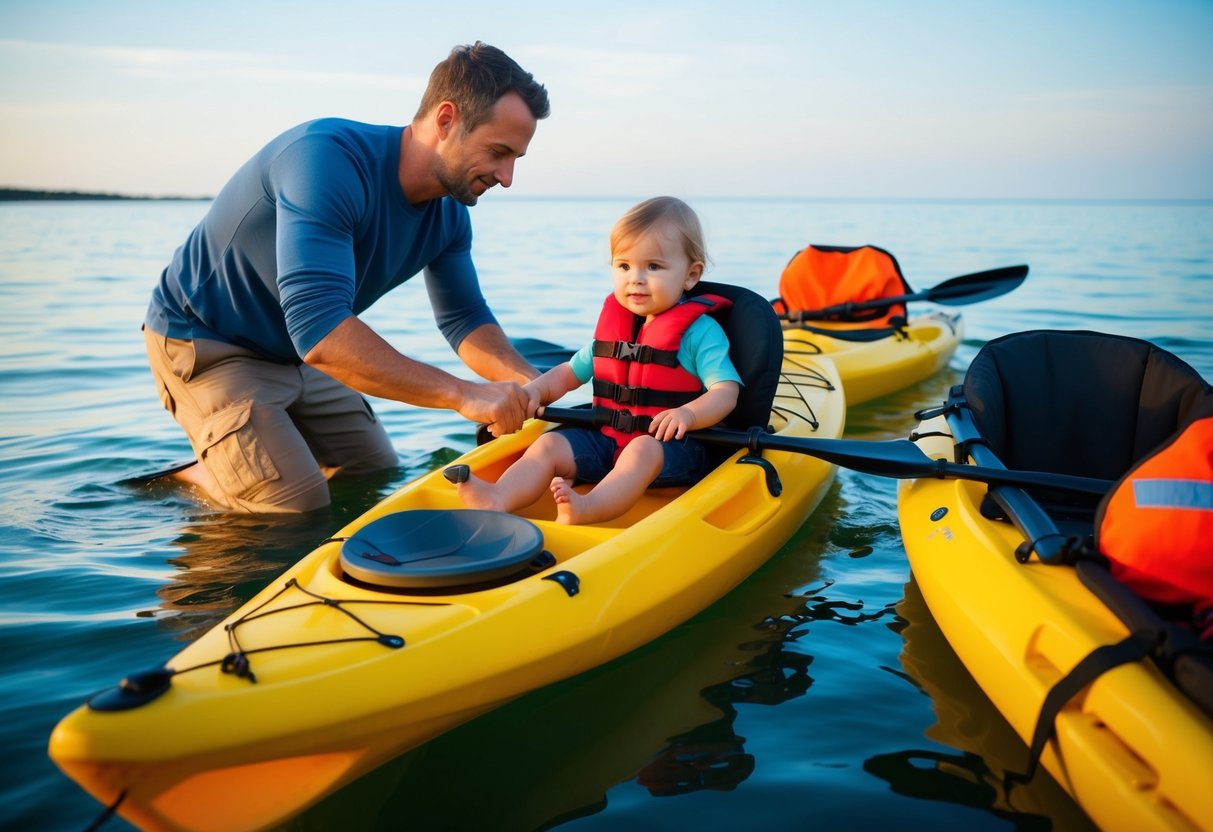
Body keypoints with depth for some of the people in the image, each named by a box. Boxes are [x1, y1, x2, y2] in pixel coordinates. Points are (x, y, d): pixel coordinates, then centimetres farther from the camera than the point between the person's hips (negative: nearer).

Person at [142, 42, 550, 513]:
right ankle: (185, 480, 10)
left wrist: (530, 383, -19)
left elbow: (465, 318, 2)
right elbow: (319, 331, -43)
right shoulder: (328, 158, -34)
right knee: (299, 510, -16)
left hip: (299, 351, 8)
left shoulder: (448, 214, -8)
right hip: (204, 344, -8)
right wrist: (461, 394, -46)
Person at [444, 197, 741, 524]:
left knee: (643, 450, -37)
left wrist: (688, 414, -35)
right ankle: (496, 500, -36)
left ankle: (588, 508, -61)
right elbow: (570, 373, 21)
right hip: (607, 438, 6)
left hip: (671, 446, -6)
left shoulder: (700, 331, -5)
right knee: (549, 445, -12)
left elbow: (726, 392, -14)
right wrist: (533, 391, 0)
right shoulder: (612, 325, 12)